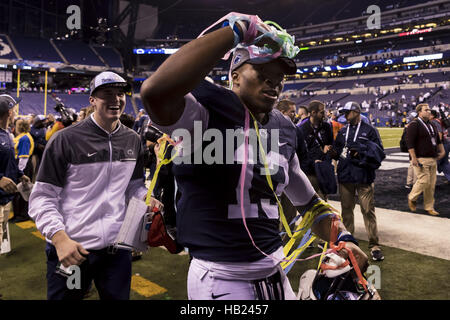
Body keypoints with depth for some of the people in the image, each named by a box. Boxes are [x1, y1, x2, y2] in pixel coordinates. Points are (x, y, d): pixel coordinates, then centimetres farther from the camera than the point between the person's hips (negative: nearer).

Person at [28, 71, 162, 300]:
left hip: (118, 248, 4)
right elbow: (42, 197, -8)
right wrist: (59, 238, -21)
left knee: (118, 296, 18)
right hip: (70, 250, -4)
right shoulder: (65, 140, -9)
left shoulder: (132, 140, 6)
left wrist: (146, 198, -5)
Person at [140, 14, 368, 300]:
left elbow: (307, 199, 17)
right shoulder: (210, 108, -14)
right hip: (221, 280, -6)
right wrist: (236, 30, -29)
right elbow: (156, 92, -38)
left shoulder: (284, 131, 6)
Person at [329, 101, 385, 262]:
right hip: (345, 176, 5)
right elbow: (337, 148, 19)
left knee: (368, 210, -4)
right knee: (346, 209, 12)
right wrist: (334, 153, -3)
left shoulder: (369, 130, 0)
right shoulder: (342, 131, 15)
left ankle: (374, 245, 4)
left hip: (364, 176, -4)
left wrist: (360, 153, -16)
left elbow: (379, 152, -3)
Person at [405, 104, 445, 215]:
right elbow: (410, 143, -15)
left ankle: (429, 207, 16)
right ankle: (412, 198, 13)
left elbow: (438, 140, 31)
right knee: (424, 181, -12)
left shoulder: (432, 125, 19)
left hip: (433, 159, 8)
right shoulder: (414, 125, -7)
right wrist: (414, 158, -20)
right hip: (421, 160, -8)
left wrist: (442, 151, 18)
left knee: (431, 184, 6)